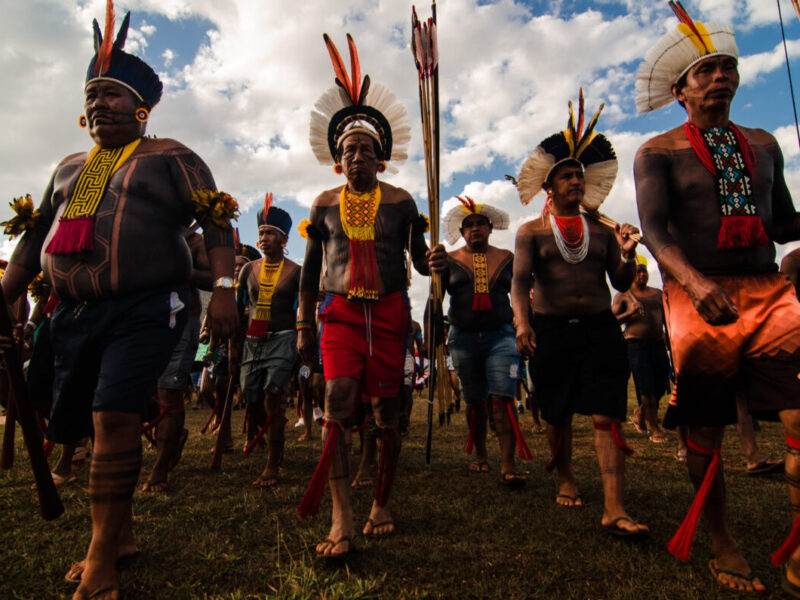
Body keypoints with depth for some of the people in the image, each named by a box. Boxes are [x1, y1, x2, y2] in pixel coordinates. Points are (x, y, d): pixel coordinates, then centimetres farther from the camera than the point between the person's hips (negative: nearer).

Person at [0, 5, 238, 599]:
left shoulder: (169, 158, 5)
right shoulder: (69, 167, 23)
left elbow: (216, 221, -6)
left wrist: (224, 287, -19)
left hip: (145, 311, -7)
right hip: (76, 315, 7)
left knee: (114, 418, -14)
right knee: (83, 424, 11)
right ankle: (122, 532, 31)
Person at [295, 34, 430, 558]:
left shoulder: (399, 201, 7)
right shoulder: (325, 204, 11)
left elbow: (420, 259, 9)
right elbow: (311, 268, 14)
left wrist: (435, 259, -16)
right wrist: (305, 325, 11)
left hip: (389, 309, 0)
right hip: (340, 309, 1)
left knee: (387, 407, 2)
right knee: (339, 396, -16)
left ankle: (382, 504, 21)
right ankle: (342, 518, -10)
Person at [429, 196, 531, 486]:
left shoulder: (506, 258, 9)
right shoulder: (450, 260, 6)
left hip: (500, 335, 0)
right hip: (463, 337, 1)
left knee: (502, 398, -10)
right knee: (475, 401, 9)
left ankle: (508, 465, -7)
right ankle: (480, 455, 26)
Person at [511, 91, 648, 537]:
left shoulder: (602, 231, 13)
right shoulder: (532, 231, 5)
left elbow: (622, 284, 11)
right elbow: (520, 281, -8)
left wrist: (628, 254, -9)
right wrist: (522, 322, -25)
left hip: (601, 328, 2)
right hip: (552, 330, -1)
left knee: (607, 416, -6)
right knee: (558, 414, 10)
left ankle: (614, 509, -4)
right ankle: (566, 479, 33)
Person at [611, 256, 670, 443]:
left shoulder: (657, 293, 17)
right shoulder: (623, 295, 3)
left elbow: (665, 318, 21)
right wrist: (629, 313, -18)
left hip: (658, 343, 5)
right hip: (636, 345, -5)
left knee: (662, 384, 7)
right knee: (646, 387, -7)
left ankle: (639, 414, 32)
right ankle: (655, 429, 0)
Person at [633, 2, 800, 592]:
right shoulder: (658, 152, 3)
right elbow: (654, 228, -11)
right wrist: (695, 282, -27)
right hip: (697, 298, -3)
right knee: (705, 431, 3)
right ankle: (723, 546, 22)